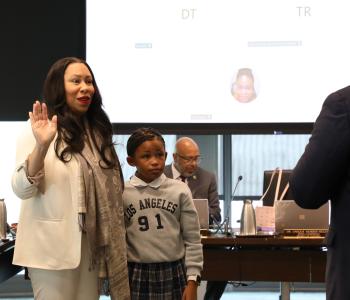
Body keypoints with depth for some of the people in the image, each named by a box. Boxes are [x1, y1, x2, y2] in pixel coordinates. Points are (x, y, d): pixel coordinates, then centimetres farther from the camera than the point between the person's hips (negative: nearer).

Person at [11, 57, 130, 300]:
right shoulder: (40, 128, -6)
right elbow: (22, 189, -14)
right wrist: (41, 146, -29)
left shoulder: (96, 130, 13)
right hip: (53, 248, -6)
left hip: (91, 246, 6)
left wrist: (112, 243, 13)